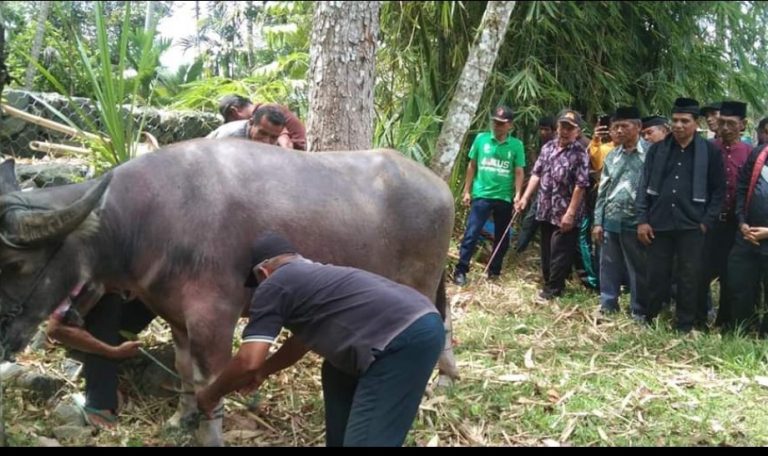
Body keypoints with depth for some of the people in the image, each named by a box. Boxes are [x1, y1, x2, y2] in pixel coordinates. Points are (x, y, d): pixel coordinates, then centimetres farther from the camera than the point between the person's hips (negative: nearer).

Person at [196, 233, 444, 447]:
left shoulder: (272, 286, 6)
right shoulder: (316, 274, 32)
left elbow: (249, 361, 2)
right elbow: (302, 339, 46)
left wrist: (211, 395, 17)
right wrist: (264, 371, 54)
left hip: (406, 340, -10)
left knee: (365, 440, -6)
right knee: (337, 373, 29)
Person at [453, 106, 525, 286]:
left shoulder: (516, 145, 0)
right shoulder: (481, 139, 1)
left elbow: (519, 172, 0)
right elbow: (472, 166, 6)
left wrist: (517, 194, -12)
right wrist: (467, 191, 4)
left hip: (504, 198, 1)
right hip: (481, 195, -1)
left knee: (501, 237, 11)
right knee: (471, 233, -7)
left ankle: (494, 270, 25)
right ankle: (461, 270, -3)